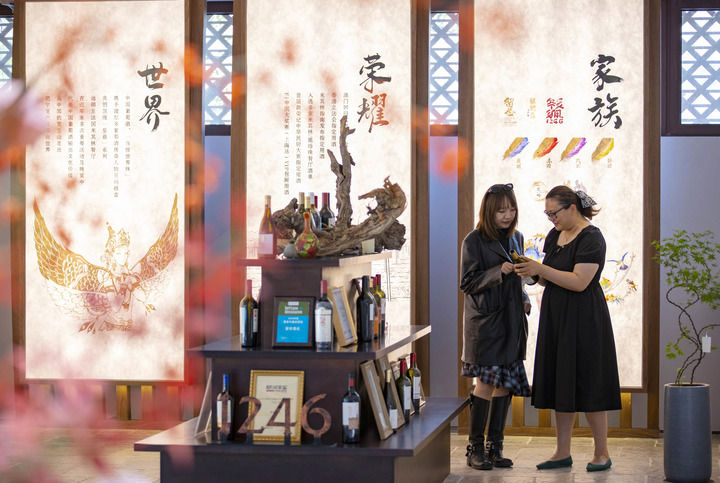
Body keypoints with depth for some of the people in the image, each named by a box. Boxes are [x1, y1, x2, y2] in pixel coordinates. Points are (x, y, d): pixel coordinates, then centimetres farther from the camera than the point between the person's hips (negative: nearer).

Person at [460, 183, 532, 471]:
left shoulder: (516, 238, 13)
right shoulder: (474, 240, -6)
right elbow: (468, 283, -9)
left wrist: (524, 299, 7)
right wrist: (498, 272, -21)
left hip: (511, 320, 6)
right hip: (485, 320, -6)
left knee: (506, 384, 5)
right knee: (486, 382, -8)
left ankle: (495, 447, 13)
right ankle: (475, 448, 2)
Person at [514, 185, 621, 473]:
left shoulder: (591, 238, -13)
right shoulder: (554, 236, 11)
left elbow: (579, 282, -21)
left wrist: (540, 269, -22)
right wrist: (532, 272, -4)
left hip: (583, 320, -8)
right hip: (556, 319, 8)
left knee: (587, 384, -4)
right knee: (560, 385, 8)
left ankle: (602, 453, 6)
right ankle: (563, 453, 12)